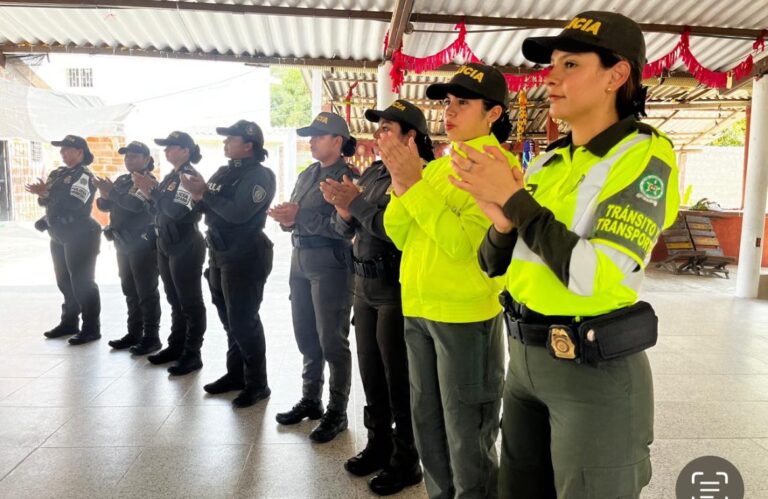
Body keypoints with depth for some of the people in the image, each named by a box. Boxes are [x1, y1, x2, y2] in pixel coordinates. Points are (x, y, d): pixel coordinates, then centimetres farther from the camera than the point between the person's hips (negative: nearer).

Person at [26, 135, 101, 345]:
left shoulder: (84, 176, -11)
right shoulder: (57, 173, 14)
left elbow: (74, 203, -24)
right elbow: (45, 200, 9)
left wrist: (47, 193, -20)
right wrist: (42, 193, -11)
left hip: (80, 237, -8)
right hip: (59, 236, 9)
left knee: (82, 282, -6)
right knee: (65, 281, 15)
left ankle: (91, 328, 1)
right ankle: (69, 322, 27)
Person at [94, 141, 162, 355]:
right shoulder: (121, 180, 14)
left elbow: (137, 205, -27)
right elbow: (104, 206, 11)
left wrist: (112, 192, -24)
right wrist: (105, 195, -9)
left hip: (143, 244, -8)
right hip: (123, 244, 8)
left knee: (146, 292, -4)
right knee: (130, 291, 14)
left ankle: (151, 337, 3)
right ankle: (134, 333, 24)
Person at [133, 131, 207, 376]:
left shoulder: (191, 176, -12)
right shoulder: (170, 176, 15)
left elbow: (178, 211, -24)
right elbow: (159, 209, 14)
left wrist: (153, 189, -20)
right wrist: (146, 190, 0)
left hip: (186, 247, -9)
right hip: (167, 245, 9)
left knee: (190, 302, -2)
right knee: (175, 301, 16)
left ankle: (192, 354, 5)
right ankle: (176, 346, 27)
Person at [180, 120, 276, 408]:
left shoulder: (259, 176, -13)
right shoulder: (224, 172, 12)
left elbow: (238, 213, -26)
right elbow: (211, 209, 10)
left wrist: (205, 193, -18)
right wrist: (198, 196, -10)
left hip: (245, 257, -8)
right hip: (219, 254, 8)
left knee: (244, 323, -4)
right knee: (229, 320, 16)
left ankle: (257, 384, 8)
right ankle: (235, 374, 30)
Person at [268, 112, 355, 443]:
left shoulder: (348, 177, -10)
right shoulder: (307, 175, 16)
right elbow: (295, 215, 15)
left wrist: (300, 216, -21)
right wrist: (287, 219, -8)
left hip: (330, 262, -8)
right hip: (300, 258, 8)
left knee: (331, 340, -1)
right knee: (305, 335, 15)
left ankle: (337, 412, 12)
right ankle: (310, 400, 30)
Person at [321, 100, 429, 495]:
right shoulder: (371, 172, 11)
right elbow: (344, 229, 10)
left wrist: (356, 203, -20)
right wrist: (341, 206, -10)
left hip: (397, 290, -8)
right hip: (364, 285, 8)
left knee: (399, 378, 4)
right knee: (370, 372, 17)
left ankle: (406, 460, 21)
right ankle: (378, 445, 34)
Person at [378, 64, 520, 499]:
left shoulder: (499, 164, -9)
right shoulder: (438, 166, 13)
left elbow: (463, 243, -21)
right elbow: (400, 236, 7)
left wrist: (415, 184, -22)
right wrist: (401, 183, -9)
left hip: (465, 314, -7)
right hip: (418, 309, 8)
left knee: (467, 433, 7)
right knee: (429, 424, 20)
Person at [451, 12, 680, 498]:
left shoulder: (644, 154, -12)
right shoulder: (546, 162, 6)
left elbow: (599, 277, -25)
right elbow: (495, 267, 9)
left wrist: (513, 198, -19)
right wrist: (502, 223, -13)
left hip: (595, 371, -6)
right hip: (524, 358, 7)